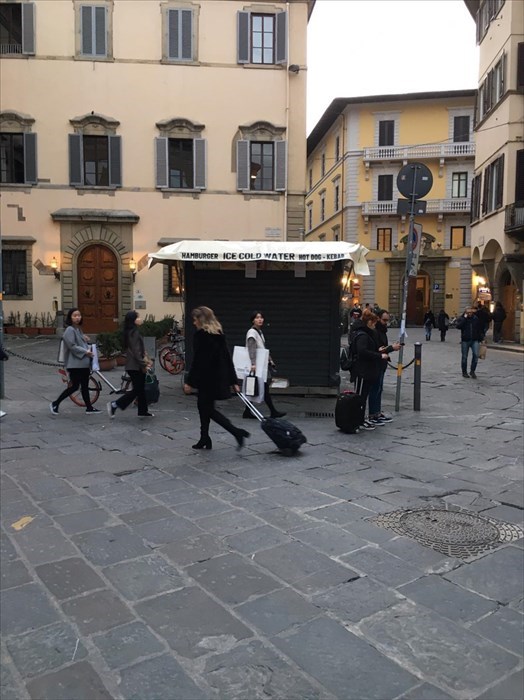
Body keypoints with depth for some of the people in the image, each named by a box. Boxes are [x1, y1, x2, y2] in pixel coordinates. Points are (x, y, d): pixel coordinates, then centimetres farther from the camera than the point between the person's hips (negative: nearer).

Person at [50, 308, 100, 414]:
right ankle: (55, 404, 8)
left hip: (84, 363, 9)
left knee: (85, 386, 12)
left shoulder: (78, 329, 15)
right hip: (75, 363, -9)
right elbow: (72, 346, -19)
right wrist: (86, 352, -18)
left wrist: (89, 348, 5)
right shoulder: (70, 330, -13)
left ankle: (89, 408, 18)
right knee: (74, 386, -5)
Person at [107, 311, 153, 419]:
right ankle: (114, 405, 1)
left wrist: (145, 359, 9)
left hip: (136, 366, 10)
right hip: (135, 367, -10)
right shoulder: (134, 332, -18)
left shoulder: (133, 332, 13)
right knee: (137, 390, -3)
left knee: (140, 389, 13)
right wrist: (143, 365, -16)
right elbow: (136, 352, -21)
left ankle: (143, 411, 20)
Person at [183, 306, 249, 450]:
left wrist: (189, 382, -12)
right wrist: (233, 381, 14)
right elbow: (227, 358, 11)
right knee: (203, 406, 18)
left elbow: (197, 361, -17)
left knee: (208, 409, 0)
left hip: (207, 379, -8)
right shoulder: (219, 334, 11)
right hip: (219, 377, 8)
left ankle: (237, 432, -10)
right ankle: (204, 439, 24)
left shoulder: (200, 335, -13)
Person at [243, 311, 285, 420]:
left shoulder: (260, 332, 17)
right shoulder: (252, 332, -10)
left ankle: (247, 412, 12)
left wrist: (270, 360, 22)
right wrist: (253, 364, -29)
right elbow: (252, 349, -20)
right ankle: (273, 412, 1)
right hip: (257, 366, -9)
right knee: (264, 388, -4)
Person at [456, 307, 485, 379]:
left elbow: (481, 329, 13)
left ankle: (472, 371, 0)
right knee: (464, 357, 6)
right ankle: (464, 372, 18)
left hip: (474, 340, 1)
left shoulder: (476, 319, 6)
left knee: (476, 355, -13)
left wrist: (482, 337, 6)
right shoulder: (462, 318, -1)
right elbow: (458, 326, -20)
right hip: (465, 341, -1)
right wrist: (464, 318, -19)